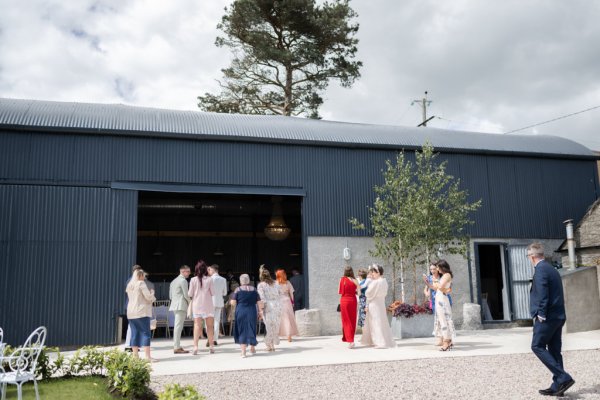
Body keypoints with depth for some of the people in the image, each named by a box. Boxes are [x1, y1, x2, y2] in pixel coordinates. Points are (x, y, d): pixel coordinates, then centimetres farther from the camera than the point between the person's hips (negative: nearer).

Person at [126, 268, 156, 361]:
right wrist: (152, 293, 8)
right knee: (146, 333, -5)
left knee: (135, 333, 9)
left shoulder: (129, 285, 14)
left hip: (131, 312, 7)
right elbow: (148, 297, -13)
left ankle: (135, 355, 10)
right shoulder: (141, 283, -9)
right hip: (142, 312, -7)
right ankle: (147, 356, -9)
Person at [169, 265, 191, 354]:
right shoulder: (183, 280, -8)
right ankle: (177, 347, -13)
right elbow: (186, 294, -12)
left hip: (175, 305, 10)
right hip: (181, 306, -10)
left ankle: (176, 346, 16)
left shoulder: (174, 281, 21)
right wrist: (190, 302, 4)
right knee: (178, 326, -11)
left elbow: (170, 296, 22)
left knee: (177, 326, 13)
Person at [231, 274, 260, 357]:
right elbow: (259, 302, 1)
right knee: (251, 329, 17)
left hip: (240, 312, -2)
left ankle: (243, 351, -3)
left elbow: (233, 302, -8)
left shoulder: (238, 290, -5)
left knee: (241, 330, 5)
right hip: (252, 312, 2)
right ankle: (252, 349, 32)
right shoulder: (254, 289, 1)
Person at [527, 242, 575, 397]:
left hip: (547, 317, -10)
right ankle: (557, 386, 14)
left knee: (537, 347, -3)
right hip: (558, 316, 10)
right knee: (554, 350, 11)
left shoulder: (540, 269, -13)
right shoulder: (552, 269, 17)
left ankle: (563, 378, -9)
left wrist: (541, 315, -16)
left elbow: (542, 294, -20)